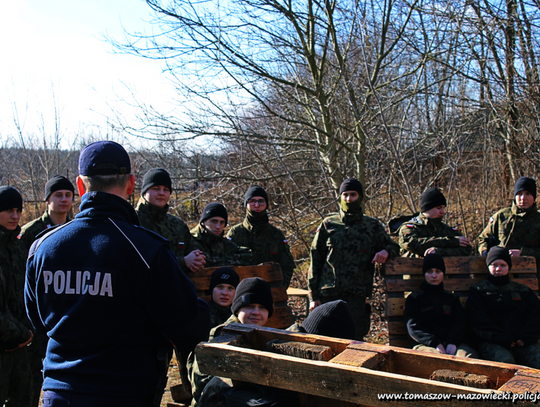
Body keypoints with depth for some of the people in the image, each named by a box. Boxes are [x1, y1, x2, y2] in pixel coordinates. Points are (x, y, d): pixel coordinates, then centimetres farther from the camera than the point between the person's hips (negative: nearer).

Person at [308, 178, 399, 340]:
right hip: (328, 294, 1)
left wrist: (386, 251, -8)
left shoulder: (372, 226, 9)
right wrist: (314, 296, 4)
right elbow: (316, 260, 8)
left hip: (356, 294, 0)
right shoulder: (328, 225, 8)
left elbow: (393, 247, 19)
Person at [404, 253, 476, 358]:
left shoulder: (452, 298, 27)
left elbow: (460, 323, 14)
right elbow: (413, 327, 2)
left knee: (470, 356, -31)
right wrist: (435, 343, -15)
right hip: (424, 344, -3)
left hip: (450, 343, 3)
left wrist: (453, 342, -10)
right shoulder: (414, 298, 15)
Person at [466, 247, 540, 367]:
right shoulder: (477, 291, 15)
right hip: (492, 343, -3)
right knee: (505, 360, -34)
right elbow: (478, 321, 1)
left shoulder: (523, 290, 26)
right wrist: (504, 339, -10)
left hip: (524, 343, 3)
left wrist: (526, 338, -5)